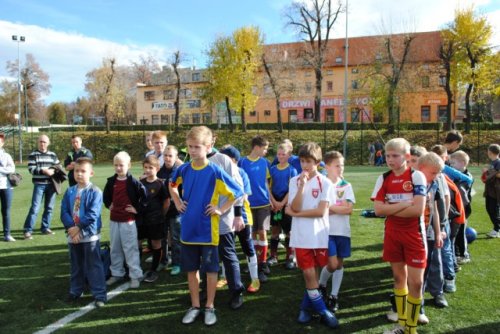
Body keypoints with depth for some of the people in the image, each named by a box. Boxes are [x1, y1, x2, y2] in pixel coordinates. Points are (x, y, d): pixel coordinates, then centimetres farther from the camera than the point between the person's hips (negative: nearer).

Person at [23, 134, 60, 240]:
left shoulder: (53, 155, 12)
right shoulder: (33, 155, 1)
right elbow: (31, 169, -8)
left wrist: (53, 171, -11)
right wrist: (44, 171, -20)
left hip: (51, 184, 4)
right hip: (39, 184, -4)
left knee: (49, 207, 9)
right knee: (35, 208, -7)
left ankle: (45, 228, 20)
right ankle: (28, 230, -1)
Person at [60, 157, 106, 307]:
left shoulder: (95, 192, -12)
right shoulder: (69, 191, 5)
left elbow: (93, 215, -18)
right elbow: (64, 212, -1)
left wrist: (79, 229, -18)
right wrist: (71, 228, -15)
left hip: (90, 235, -5)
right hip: (73, 235, 5)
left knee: (94, 266, 0)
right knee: (76, 265, 19)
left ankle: (99, 294, 8)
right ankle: (75, 291, 35)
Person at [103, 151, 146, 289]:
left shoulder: (133, 182, -12)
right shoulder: (111, 181, 4)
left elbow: (144, 195, -13)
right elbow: (106, 195, 22)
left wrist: (138, 208, -12)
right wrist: (108, 205, 9)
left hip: (128, 220, -6)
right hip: (114, 220, 6)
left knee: (130, 249, -1)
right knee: (115, 248, 15)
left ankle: (135, 275, 8)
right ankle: (117, 273, 29)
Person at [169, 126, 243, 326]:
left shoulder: (215, 171, -14)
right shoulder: (183, 169, -1)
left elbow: (237, 192, -8)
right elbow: (172, 184, 22)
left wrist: (221, 209, -11)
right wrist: (177, 202, 10)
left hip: (208, 231, -4)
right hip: (188, 230, 4)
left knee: (210, 270, 8)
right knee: (191, 269, 13)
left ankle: (210, 307, 24)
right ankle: (195, 306, 29)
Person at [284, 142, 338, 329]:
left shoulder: (325, 183, -5)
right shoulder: (295, 181, 0)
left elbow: (321, 211, -13)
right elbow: (295, 207, -10)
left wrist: (295, 214, -9)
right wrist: (302, 186, -20)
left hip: (319, 235, -1)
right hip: (301, 235, 1)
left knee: (312, 273, 11)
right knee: (309, 273, 2)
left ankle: (306, 306, 31)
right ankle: (323, 312, 16)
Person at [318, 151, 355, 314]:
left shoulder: (346, 186, 2)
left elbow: (349, 209, -7)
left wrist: (329, 207, -11)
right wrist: (339, 208, -10)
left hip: (342, 231, 3)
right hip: (327, 230, -3)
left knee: (339, 263, 8)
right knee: (332, 264, -8)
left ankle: (334, 296, 22)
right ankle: (321, 285, 21)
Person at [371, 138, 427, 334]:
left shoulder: (417, 176, -11)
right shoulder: (384, 179, 0)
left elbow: (418, 209, -20)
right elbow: (378, 209, -8)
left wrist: (390, 209, -11)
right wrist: (404, 204, -16)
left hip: (414, 235, -4)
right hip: (392, 234, 4)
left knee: (416, 281, -1)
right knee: (398, 277, 13)